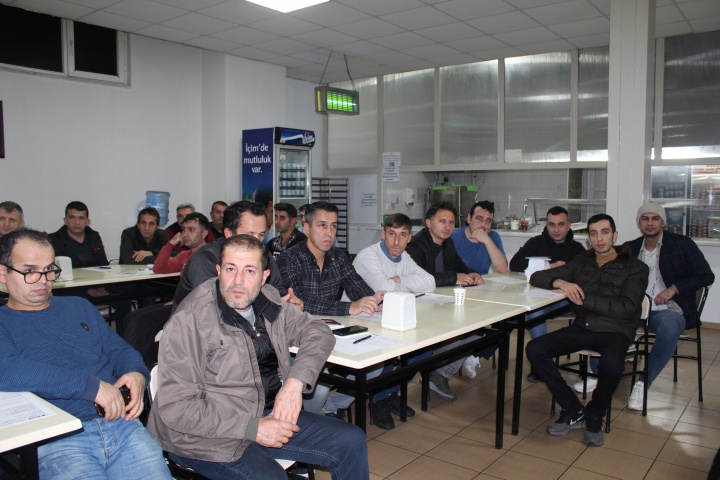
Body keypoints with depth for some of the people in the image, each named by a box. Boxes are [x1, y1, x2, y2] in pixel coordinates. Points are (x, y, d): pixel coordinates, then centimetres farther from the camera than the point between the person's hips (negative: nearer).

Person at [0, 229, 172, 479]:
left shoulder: (78, 307, 23)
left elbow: (120, 350, 23)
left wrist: (138, 375, -2)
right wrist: (92, 386, -18)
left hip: (120, 423, 4)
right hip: (55, 440, -3)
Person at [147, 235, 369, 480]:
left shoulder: (268, 301, 1)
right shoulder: (188, 321, -18)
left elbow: (318, 332, 7)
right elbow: (175, 407, -19)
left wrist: (295, 381, -12)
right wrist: (252, 428, -21)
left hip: (268, 414, 7)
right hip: (207, 434, -6)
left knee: (352, 440, 0)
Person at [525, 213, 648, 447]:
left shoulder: (635, 268, 1)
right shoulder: (581, 263, 13)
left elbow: (625, 308, -15)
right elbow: (536, 277, 9)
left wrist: (584, 299, -18)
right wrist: (559, 282, -12)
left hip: (615, 331, -4)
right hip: (582, 328, 4)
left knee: (612, 363, -38)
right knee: (534, 349, -19)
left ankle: (594, 417, -6)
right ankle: (574, 412, -6)